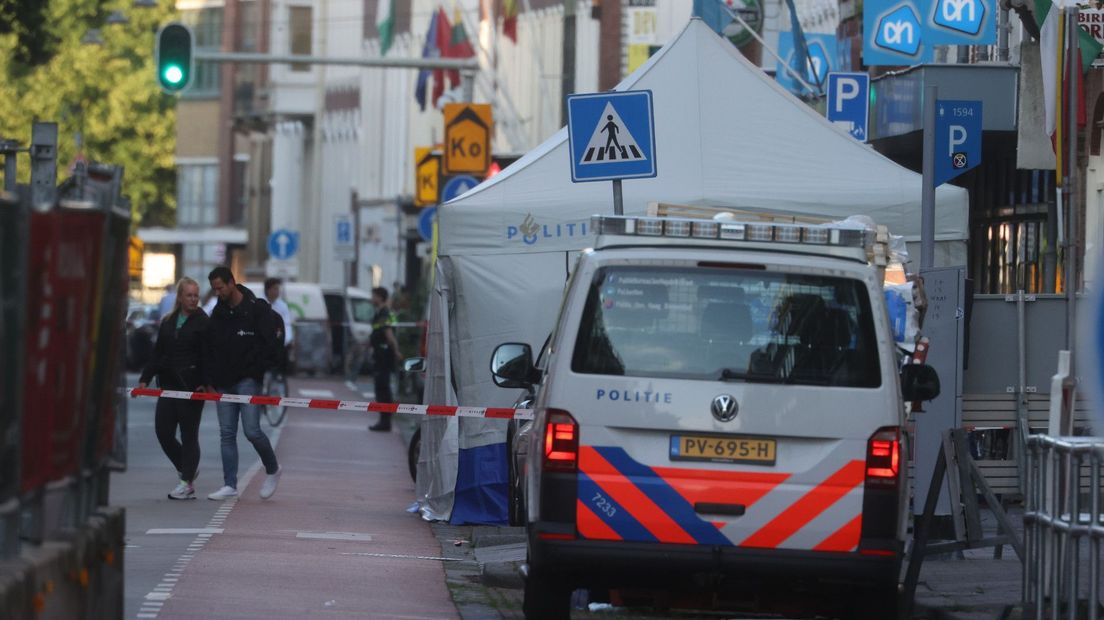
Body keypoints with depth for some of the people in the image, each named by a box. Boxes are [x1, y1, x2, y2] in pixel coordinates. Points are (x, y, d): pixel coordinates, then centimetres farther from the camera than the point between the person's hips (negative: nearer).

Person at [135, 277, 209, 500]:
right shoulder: (168, 321, 14)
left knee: (189, 435, -1)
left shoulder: (202, 322, -3)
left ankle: (187, 482, 4)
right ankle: (188, 468, 23)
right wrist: (145, 379, 12)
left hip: (191, 385, -6)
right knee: (163, 431, 2)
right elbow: (157, 354, 18)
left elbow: (207, 356, -10)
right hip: (168, 385, 6)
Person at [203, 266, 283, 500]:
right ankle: (230, 485, 4)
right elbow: (210, 349, 15)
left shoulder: (257, 308, -4)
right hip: (224, 382, 6)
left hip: (248, 380, -6)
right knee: (227, 434, 3)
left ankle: (273, 470, 11)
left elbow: (270, 344, -5)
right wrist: (210, 379, 6)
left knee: (252, 430, -12)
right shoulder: (218, 313, 12)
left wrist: (261, 370, -10)